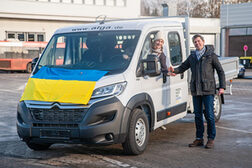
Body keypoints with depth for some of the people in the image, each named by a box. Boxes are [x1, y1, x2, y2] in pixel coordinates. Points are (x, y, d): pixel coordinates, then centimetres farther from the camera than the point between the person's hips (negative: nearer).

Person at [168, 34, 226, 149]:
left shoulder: (211, 55, 0)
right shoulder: (192, 56, 14)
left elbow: (220, 71, 2)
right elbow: (183, 67, 14)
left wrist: (222, 87, -6)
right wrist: (175, 71, -8)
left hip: (208, 90, -5)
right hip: (195, 90, 5)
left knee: (209, 114, -4)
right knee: (197, 115, 8)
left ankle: (211, 138, 7)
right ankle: (199, 138, 17)